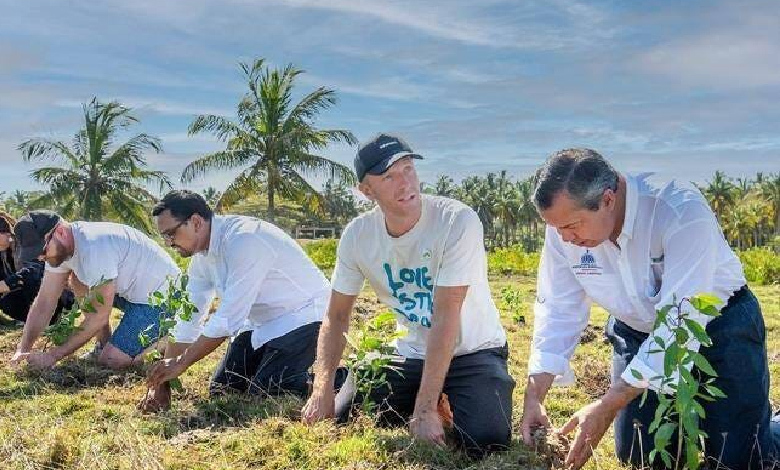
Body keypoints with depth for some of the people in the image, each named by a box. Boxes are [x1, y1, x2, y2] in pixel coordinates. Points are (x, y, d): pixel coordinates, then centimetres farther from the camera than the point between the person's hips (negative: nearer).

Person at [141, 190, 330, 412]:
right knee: (222, 389, 4)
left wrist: (180, 363, -23)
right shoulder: (202, 256, -1)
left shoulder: (243, 240, -29)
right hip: (261, 321, 9)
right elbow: (188, 320, 2)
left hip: (302, 316, -9)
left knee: (263, 393, -19)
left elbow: (228, 318, -30)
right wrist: (161, 382, -3)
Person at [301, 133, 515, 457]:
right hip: (411, 353, 4)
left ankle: (438, 408, 8)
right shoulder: (357, 235, -10)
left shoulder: (458, 221, -25)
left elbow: (446, 316, -28)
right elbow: (337, 315, -2)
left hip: (473, 351, -4)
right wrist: (322, 388, -16)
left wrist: (425, 409, -28)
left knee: (487, 438, -27)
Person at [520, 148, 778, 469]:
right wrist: (534, 395, -19)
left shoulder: (682, 211, -35)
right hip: (636, 332, 5)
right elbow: (558, 311, -9)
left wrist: (607, 407, -38)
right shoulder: (563, 227, -18)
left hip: (717, 326, -4)